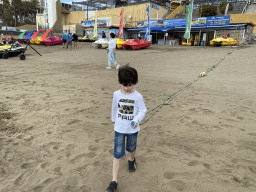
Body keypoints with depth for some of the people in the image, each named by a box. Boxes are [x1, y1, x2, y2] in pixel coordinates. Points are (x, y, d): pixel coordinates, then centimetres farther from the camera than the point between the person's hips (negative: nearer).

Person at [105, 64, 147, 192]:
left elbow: (143, 110, -6)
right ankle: (114, 182, 7)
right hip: (119, 128, 0)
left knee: (131, 149, 21)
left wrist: (137, 120, -24)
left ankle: (132, 160, 58)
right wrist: (113, 119, 24)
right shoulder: (117, 94, -7)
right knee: (117, 154, -1)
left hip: (132, 129, 0)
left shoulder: (138, 96, -13)